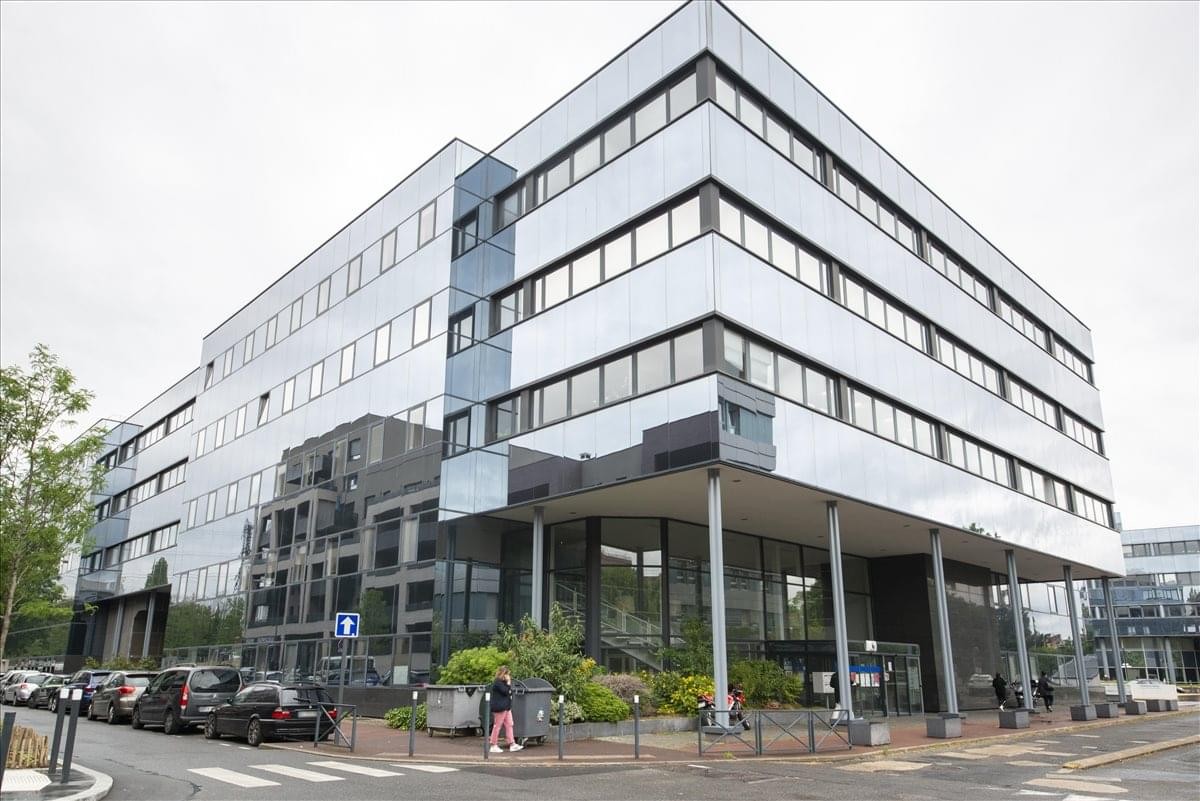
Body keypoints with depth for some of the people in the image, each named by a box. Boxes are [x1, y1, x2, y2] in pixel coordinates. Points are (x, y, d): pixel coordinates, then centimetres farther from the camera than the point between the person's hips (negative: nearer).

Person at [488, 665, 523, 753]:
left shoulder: (503, 682, 17)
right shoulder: (497, 683, -15)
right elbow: (505, 692, -21)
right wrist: (508, 683, -15)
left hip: (506, 707, 10)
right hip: (499, 708, -10)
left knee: (509, 725, 6)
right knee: (497, 726, -3)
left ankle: (512, 744, 5)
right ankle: (494, 746, 5)